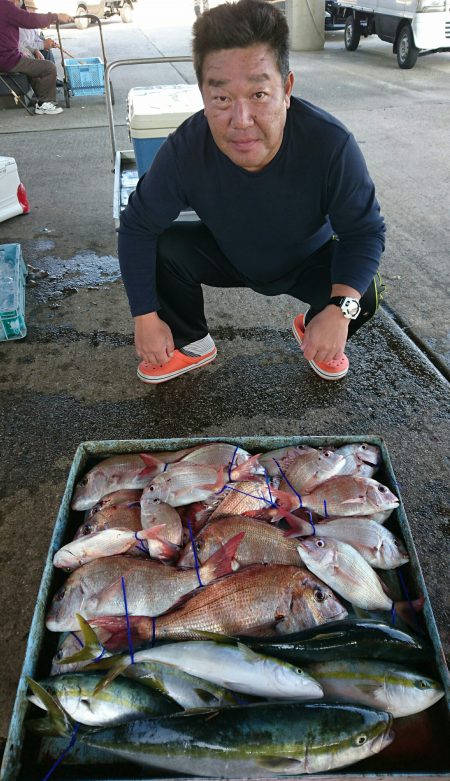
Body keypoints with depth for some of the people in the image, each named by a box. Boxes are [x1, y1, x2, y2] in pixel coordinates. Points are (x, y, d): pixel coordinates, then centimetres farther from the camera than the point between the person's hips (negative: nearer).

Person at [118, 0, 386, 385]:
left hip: (308, 261, -1)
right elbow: (137, 227, -20)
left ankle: (314, 329, 11)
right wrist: (146, 317, -22)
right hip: (227, 256, 1)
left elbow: (365, 231, -24)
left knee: (364, 295, -26)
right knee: (164, 249, -22)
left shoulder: (331, 144, -35)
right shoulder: (184, 150, -32)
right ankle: (192, 344, 4)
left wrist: (340, 309, -40)